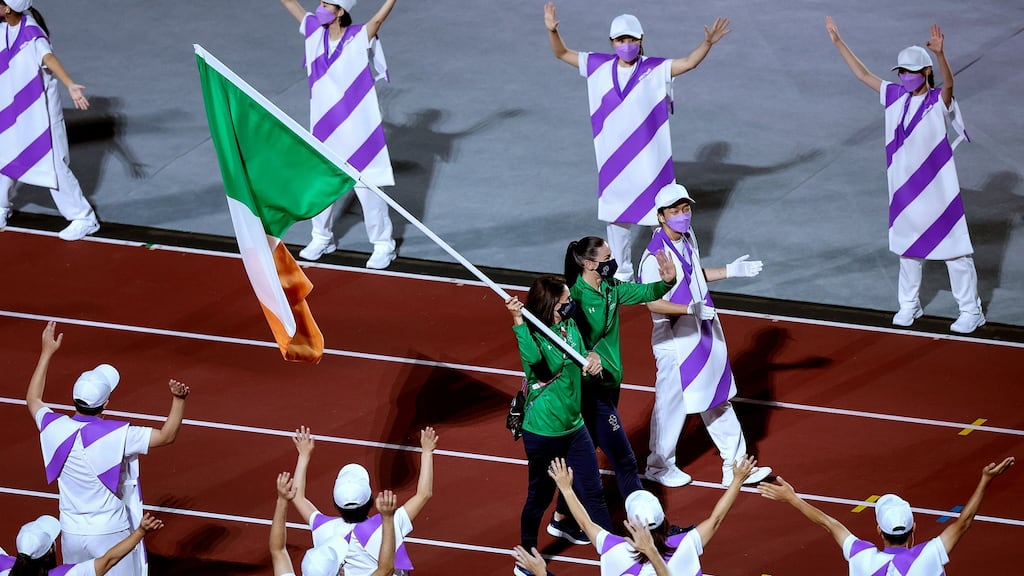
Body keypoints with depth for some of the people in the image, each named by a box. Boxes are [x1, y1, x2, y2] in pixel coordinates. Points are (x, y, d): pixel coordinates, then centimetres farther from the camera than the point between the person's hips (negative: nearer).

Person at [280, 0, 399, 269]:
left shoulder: (359, 37, -14)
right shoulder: (315, 30, -1)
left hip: (356, 129, -5)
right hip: (323, 128, 5)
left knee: (366, 187, 0)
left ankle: (383, 244, 13)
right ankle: (322, 238, 34)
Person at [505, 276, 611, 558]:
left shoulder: (570, 326, -2)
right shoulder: (534, 336, -22)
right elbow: (532, 358, -44)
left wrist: (592, 359, -13)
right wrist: (518, 321, -53)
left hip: (573, 425, 7)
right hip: (543, 432, -7)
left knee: (591, 487, 17)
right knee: (540, 493, 6)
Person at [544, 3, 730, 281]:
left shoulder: (655, 70, -11)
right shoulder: (600, 67, -2)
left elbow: (689, 62, -21)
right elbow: (562, 54, 2)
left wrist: (707, 42, -38)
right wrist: (552, 31, -16)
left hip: (649, 160, -3)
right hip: (614, 160, 3)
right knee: (616, 217, 17)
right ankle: (622, 272, 33)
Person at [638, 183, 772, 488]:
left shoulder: (688, 238, 4)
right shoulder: (655, 255, -23)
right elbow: (653, 303, -24)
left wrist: (730, 271, 14)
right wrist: (692, 309, -31)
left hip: (704, 335, 9)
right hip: (675, 341, -9)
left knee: (718, 401, 15)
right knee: (672, 405, 6)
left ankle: (734, 466, 24)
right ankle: (659, 465, 27)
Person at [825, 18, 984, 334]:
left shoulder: (938, 101, -15)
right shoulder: (896, 96, 1)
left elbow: (948, 83, -37)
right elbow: (863, 74, 8)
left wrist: (940, 53, -55)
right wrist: (838, 42, 5)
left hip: (937, 189, -6)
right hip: (904, 187, 6)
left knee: (954, 249, 1)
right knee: (909, 247, 18)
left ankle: (971, 311, 11)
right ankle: (909, 304, 33)